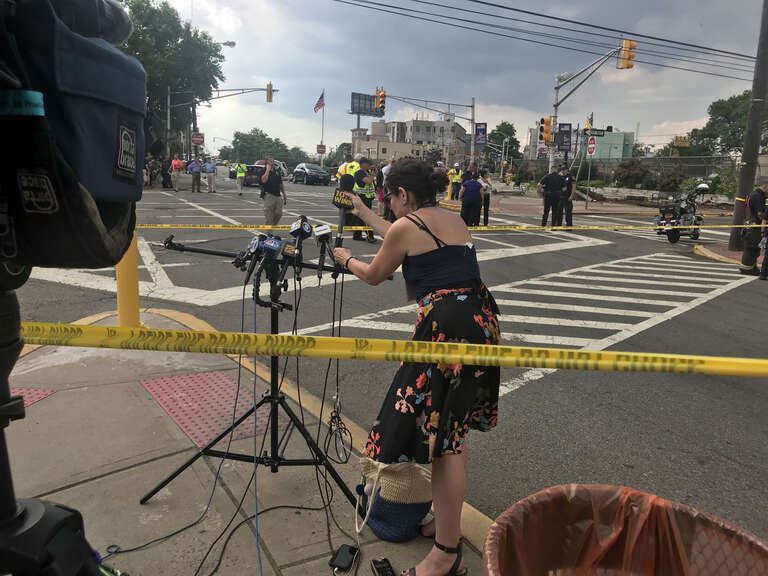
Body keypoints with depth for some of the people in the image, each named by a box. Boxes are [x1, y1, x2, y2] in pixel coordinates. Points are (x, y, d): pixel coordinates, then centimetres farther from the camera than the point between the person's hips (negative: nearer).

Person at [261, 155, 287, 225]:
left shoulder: (277, 171, 17)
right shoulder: (264, 171, 0)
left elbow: (281, 185, 22)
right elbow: (264, 180, -23)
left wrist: (284, 196, 20)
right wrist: (268, 169, -13)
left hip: (278, 196, 5)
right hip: (269, 195, -5)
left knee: (279, 214, -2)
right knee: (269, 216, -7)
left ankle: (273, 226, 19)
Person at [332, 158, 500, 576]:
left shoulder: (406, 226, -4)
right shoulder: (455, 220, 19)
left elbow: (373, 276, 10)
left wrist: (346, 259, 31)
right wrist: (364, 214, 44)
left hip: (447, 327, -9)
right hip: (481, 322, 9)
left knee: (441, 436, -2)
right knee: (452, 428, 19)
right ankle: (448, 521, 35)